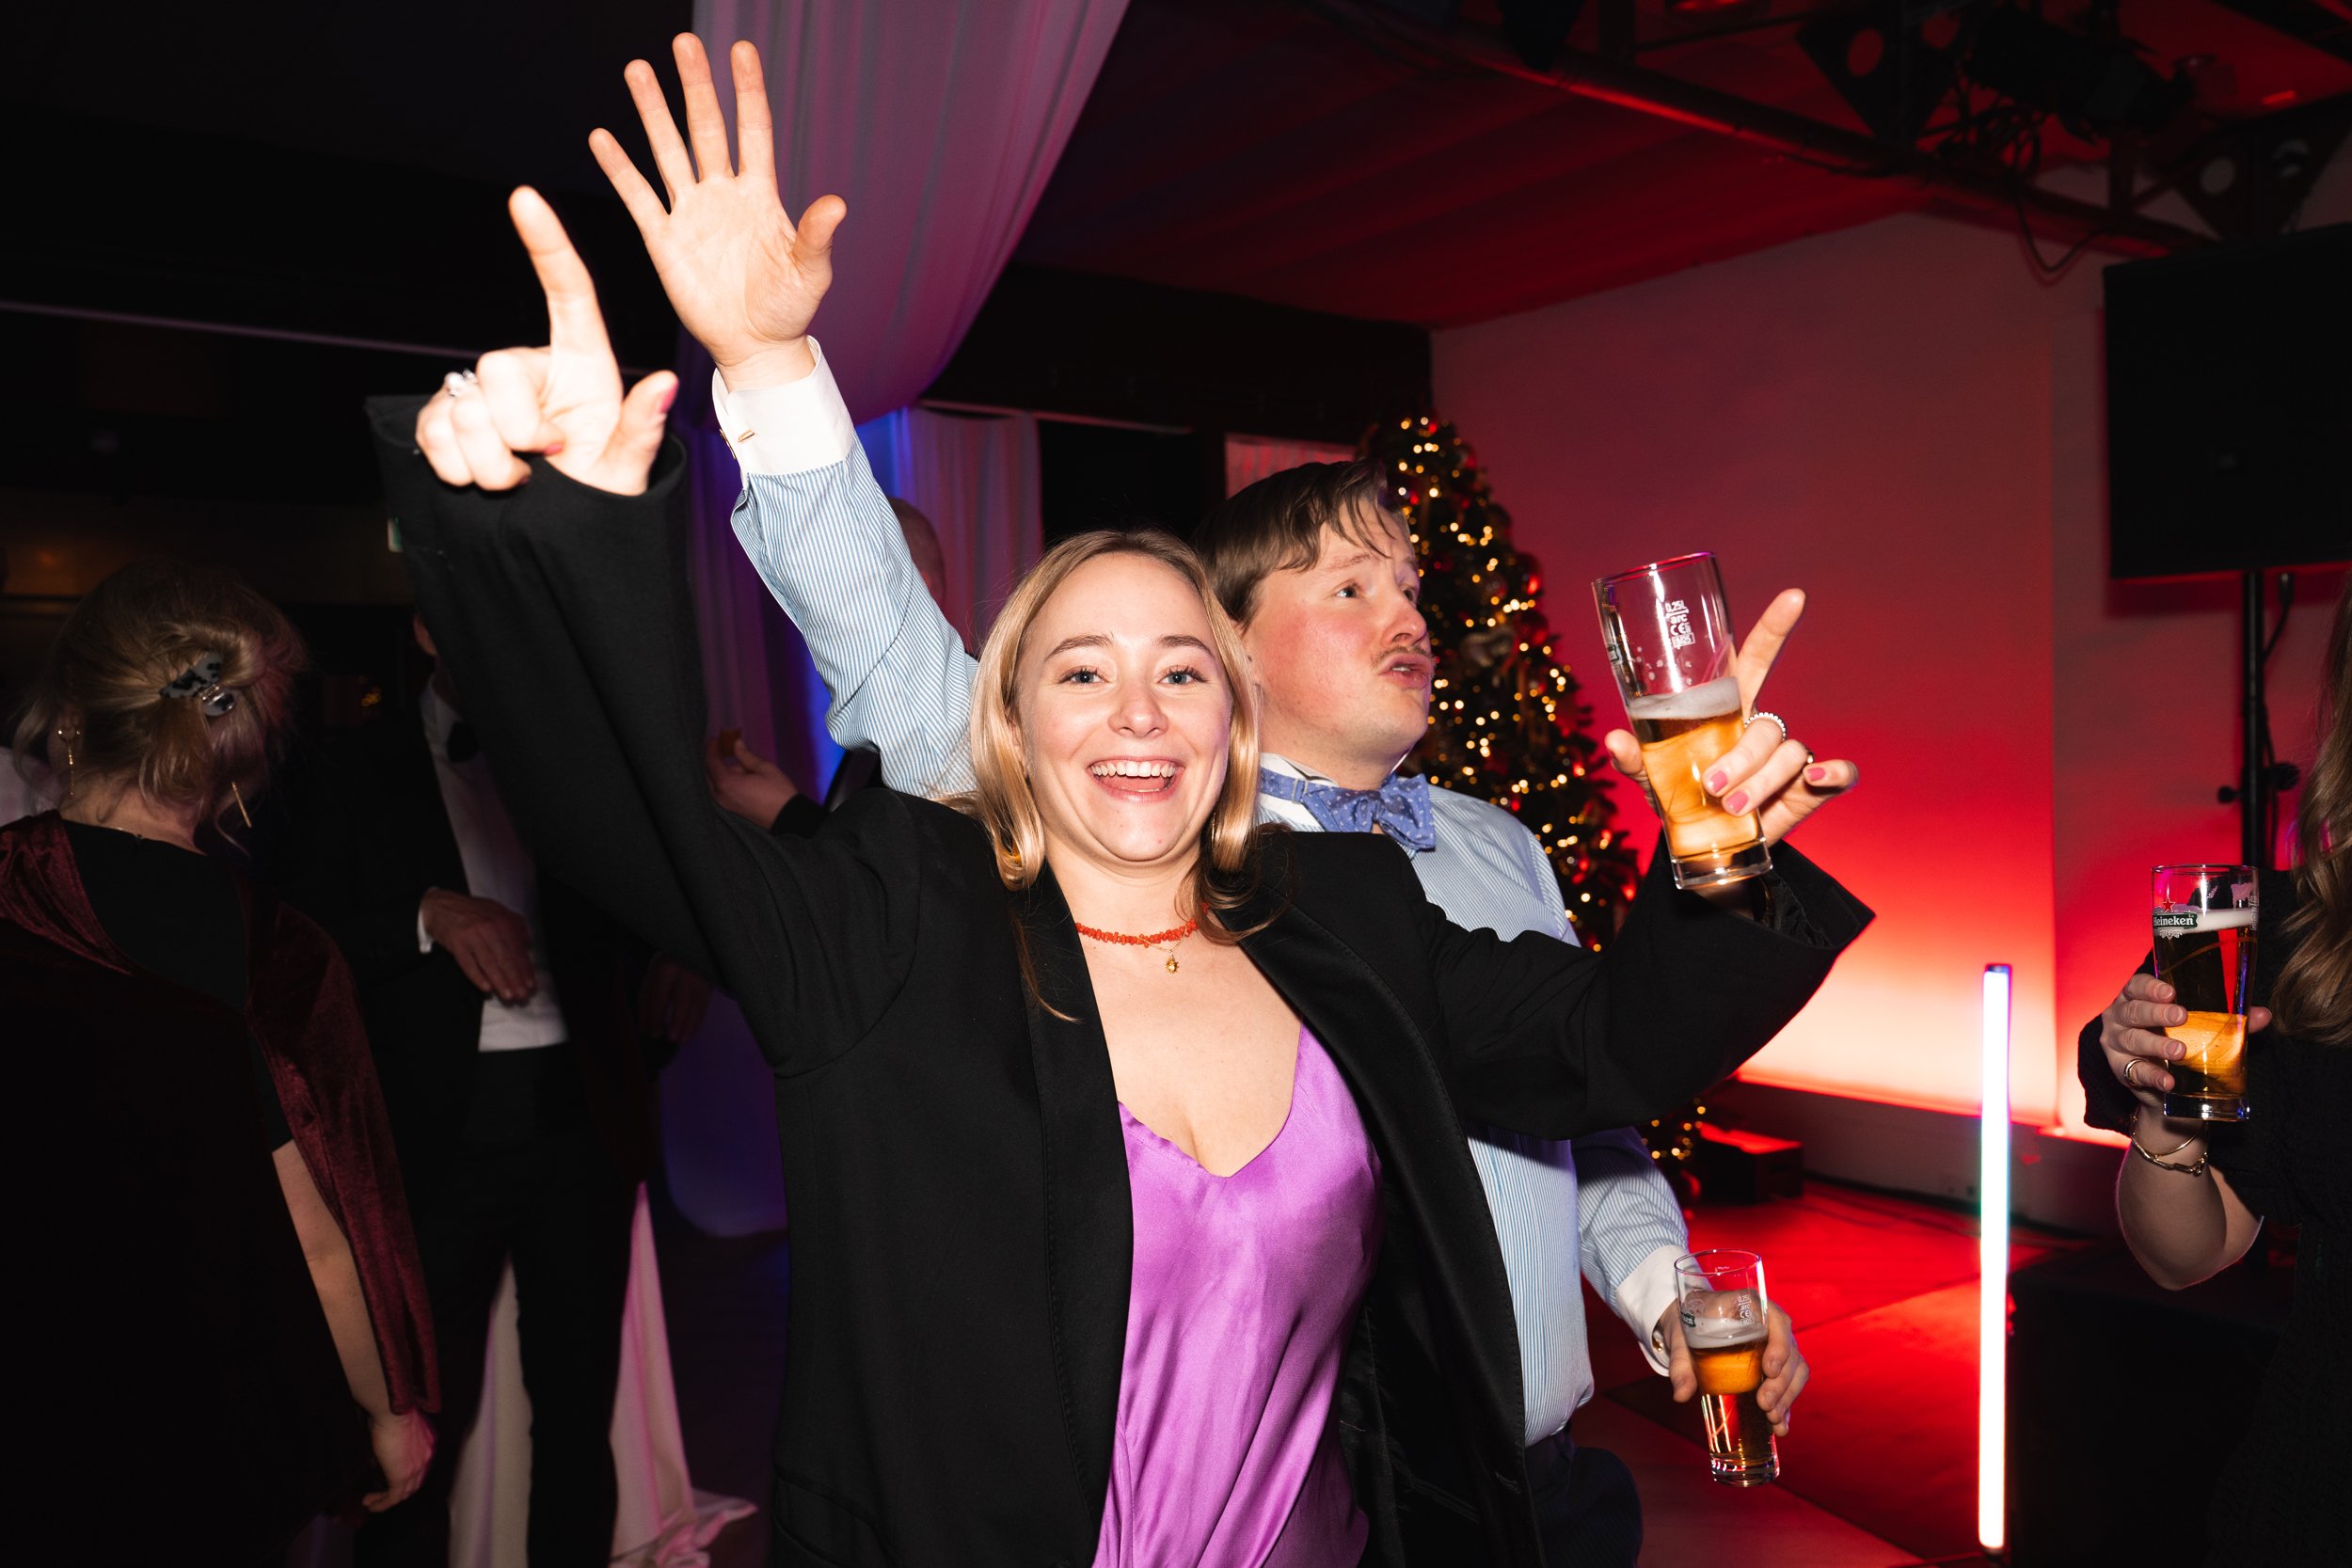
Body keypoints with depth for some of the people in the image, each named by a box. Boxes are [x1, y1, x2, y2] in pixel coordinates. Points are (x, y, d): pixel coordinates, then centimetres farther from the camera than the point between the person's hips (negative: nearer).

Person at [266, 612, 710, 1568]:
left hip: (581, 1123, 2)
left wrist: (678, 961, -10)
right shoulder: (351, 774, 6)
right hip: (436, 1133, -2)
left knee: (580, 1405, 9)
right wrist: (429, 911, -16)